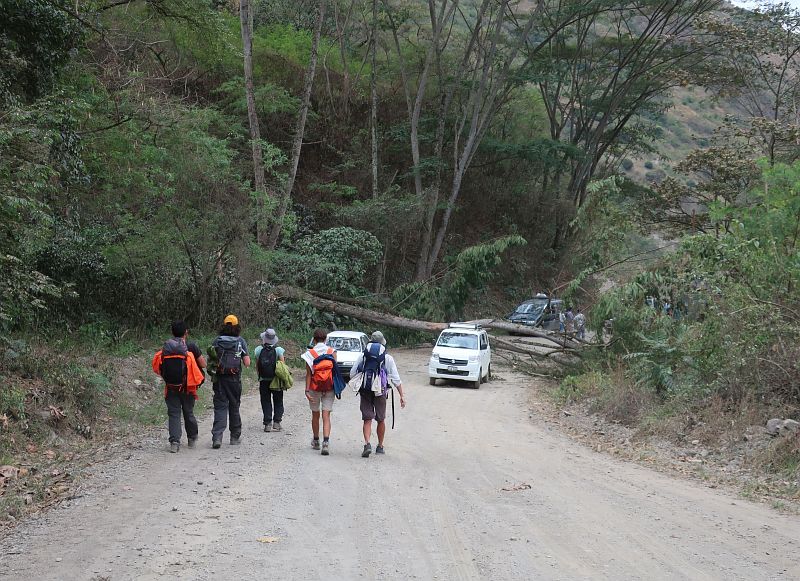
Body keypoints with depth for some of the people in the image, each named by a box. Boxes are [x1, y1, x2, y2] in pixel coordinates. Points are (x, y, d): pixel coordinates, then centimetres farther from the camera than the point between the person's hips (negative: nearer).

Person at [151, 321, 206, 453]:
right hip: (187, 387, -1)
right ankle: (192, 439, 29)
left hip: (171, 387, 1)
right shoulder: (192, 347, -8)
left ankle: (174, 441, -10)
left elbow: (158, 368, 2)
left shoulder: (165, 348, 0)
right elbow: (203, 364, -3)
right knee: (188, 412, 15)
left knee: (173, 414, 4)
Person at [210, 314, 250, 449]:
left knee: (220, 407, 0)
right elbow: (247, 363, -6)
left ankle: (217, 437, -15)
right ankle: (235, 436, 24)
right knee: (234, 407, 13)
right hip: (235, 379, -1)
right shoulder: (241, 341, -2)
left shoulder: (216, 341, 2)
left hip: (219, 378, 1)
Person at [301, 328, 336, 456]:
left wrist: (307, 390, -7)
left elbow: (308, 373, -7)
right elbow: (335, 370, -2)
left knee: (315, 415, 17)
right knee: (326, 416, -2)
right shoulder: (332, 352, -1)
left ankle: (316, 441, 30)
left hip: (314, 388, 0)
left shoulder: (310, 353, -4)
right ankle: (326, 442, -20)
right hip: (329, 388, 0)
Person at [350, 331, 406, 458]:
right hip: (380, 392, 0)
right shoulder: (388, 358, 1)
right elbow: (396, 379, 0)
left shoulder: (362, 356, 3)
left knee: (367, 419, 2)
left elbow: (352, 373, 3)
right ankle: (380, 446, 24)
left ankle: (367, 444, -18)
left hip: (365, 392, 0)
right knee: (381, 420, 14)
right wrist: (402, 395, 4)